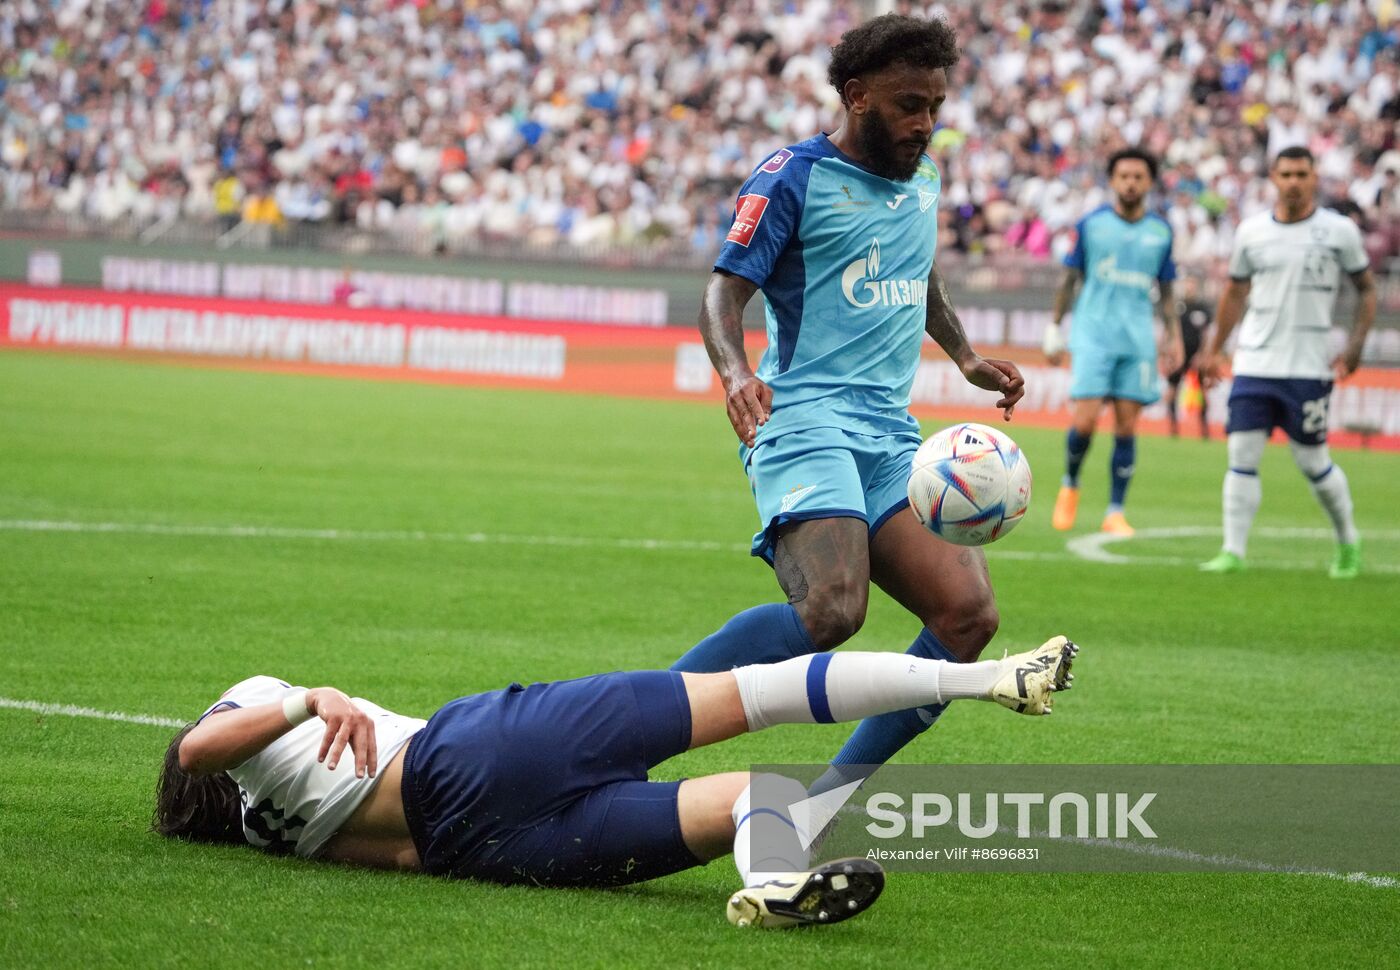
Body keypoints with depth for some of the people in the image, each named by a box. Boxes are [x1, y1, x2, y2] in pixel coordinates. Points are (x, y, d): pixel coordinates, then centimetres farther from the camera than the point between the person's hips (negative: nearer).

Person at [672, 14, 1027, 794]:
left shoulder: (924, 178, 19)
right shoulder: (794, 178, -3)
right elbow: (726, 291, -8)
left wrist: (965, 357, 26)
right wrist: (735, 371, -27)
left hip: (892, 432, 7)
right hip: (804, 418, -7)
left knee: (969, 612, -14)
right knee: (830, 610, -31)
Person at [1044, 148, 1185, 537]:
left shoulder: (1160, 232, 8)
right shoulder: (1091, 224, 2)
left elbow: (1165, 290, 16)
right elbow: (1070, 280, 7)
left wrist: (1173, 336, 9)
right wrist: (1054, 329, 5)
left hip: (1138, 340, 2)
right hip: (1093, 335, -2)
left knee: (1127, 426, -1)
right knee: (1085, 420, -12)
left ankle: (1115, 512, 4)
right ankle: (1070, 485, 15)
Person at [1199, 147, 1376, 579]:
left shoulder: (1339, 231, -2)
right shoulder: (1252, 231, 6)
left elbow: (1366, 289, 6)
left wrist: (1355, 347, -4)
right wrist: (1216, 349, 18)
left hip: (1309, 369, -3)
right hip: (1253, 364, 3)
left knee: (1312, 462, 1)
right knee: (1241, 455, -6)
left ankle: (1348, 543, 23)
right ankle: (1233, 551, -3)